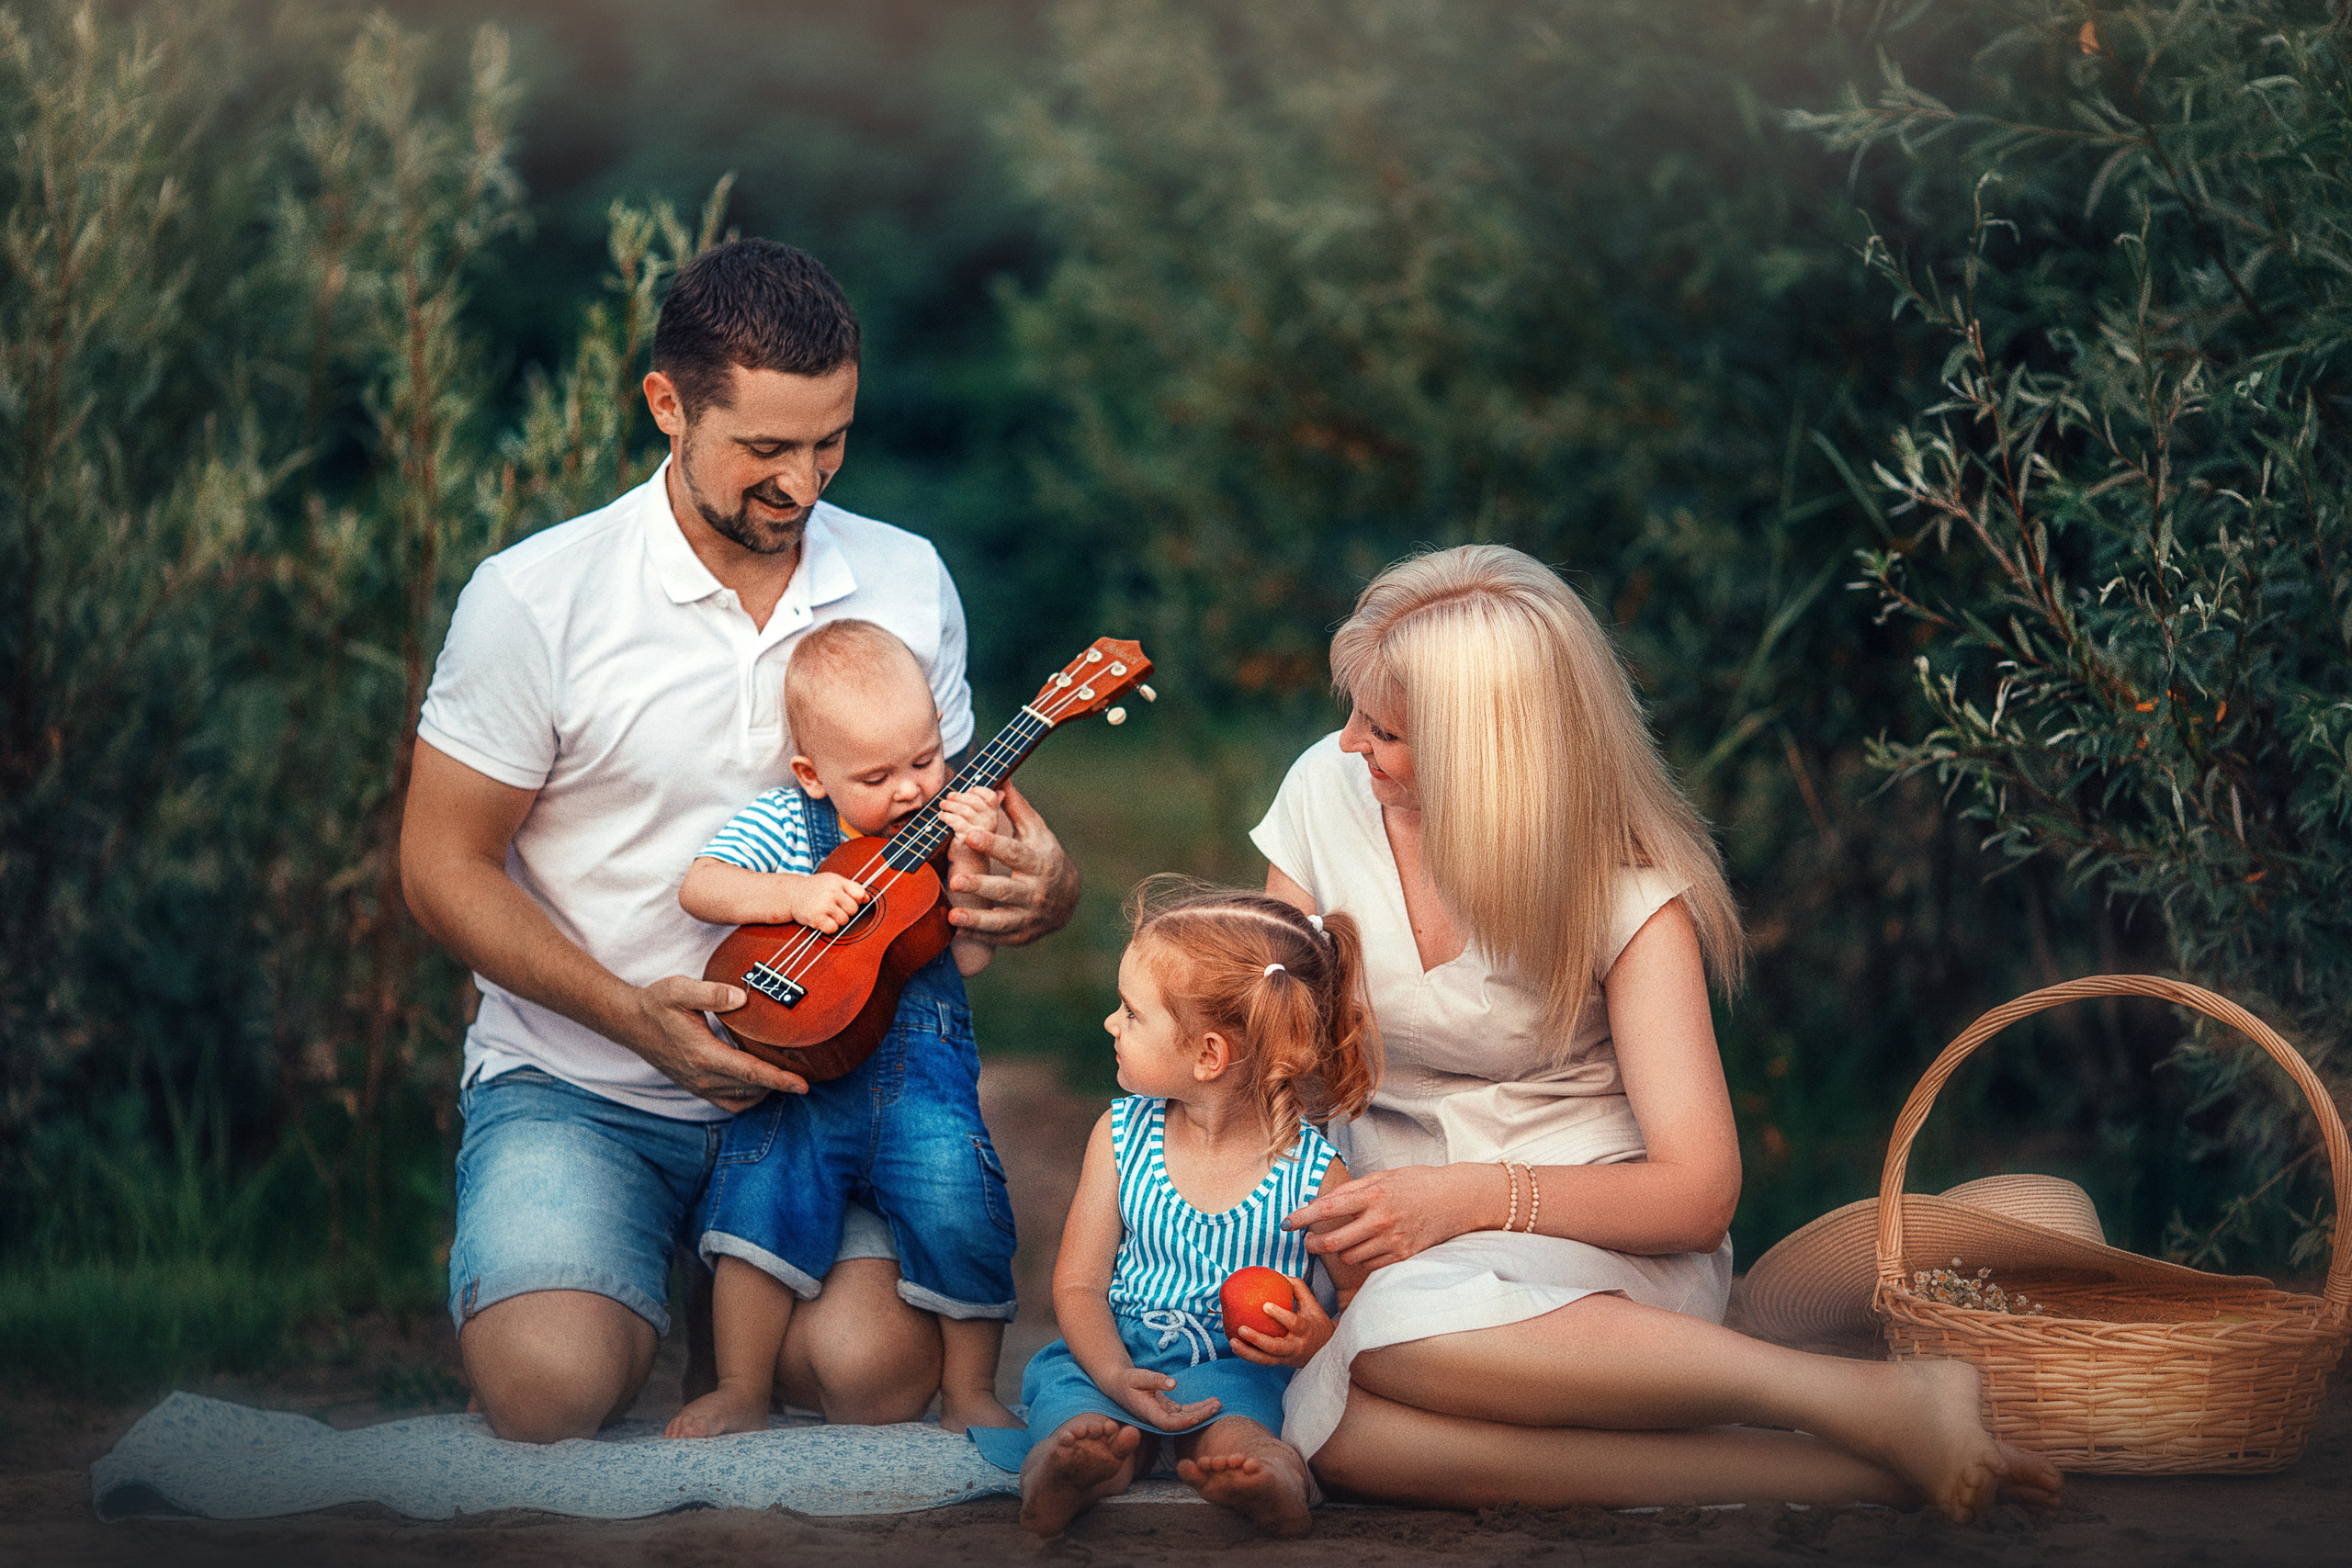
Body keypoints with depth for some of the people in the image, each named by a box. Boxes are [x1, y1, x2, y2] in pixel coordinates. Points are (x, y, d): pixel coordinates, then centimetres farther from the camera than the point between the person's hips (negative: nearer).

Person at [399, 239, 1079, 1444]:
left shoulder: (906, 583, 3)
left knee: (875, 1367, -25)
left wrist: (1032, 885, -10)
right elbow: (443, 865, -4)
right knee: (551, 1384, -27)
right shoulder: (535, 601, -9)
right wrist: (633, 1014, -18)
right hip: (576, 1083, -2)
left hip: (822, 1071, 2)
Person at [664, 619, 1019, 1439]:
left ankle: (969, 1393, 1)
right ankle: (741, 1393, -6)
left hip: (920, 1053, 0)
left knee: (958, 1207, -19)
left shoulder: (948, 825, 7)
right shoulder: (784, 821, 5)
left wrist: (968, 867, -14)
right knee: (764, 1189, -22)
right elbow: (698, 887, -6)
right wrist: (794, 893, -18)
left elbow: (971, 956, -1)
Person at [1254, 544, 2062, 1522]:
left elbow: (1698, 1192, -13)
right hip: (1404, 1246, 4)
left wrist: (1475, 1198, -26)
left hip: (1606, 1248, -4)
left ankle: (1877, 1405, -37)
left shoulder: (1630, 897, -11)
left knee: (1401, 1327, -42)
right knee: (1332, 1424, -36)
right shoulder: (1328, 793, 1)